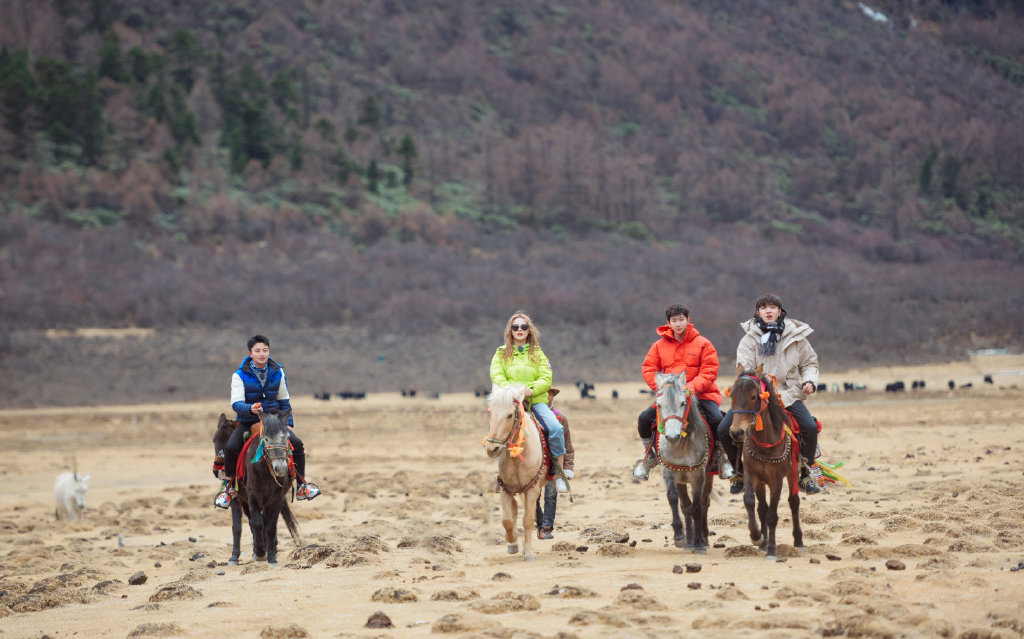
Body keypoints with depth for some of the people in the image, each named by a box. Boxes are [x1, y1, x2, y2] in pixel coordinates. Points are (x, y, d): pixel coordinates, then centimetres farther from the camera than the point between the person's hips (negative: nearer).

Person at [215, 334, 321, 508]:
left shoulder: (278, 373, 1)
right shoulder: (240, 376, -9)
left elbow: (284, 401, 12)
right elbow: (236, 403, -18)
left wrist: (288, 423, 4)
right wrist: (250, 409, -38)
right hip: (248, 422, -2)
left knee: (297, 443, -19)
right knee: (230, 447, -27)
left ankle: (302, 486, -1)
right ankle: (228, 487, -3)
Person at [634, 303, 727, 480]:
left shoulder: (702, 343, -3)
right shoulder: (660, 345, 5)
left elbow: (709, 372, -8)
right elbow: (648, 368, 4)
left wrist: (691, 387, -22)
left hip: (700, 393, -2)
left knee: (717, 420, -27)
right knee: (644, 419, -14)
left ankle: (722, 458, -1)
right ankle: (650, 456, 12)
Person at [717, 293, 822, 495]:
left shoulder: (796, 336, 4)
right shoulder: (749, 338, 1)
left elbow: (809, 362, 15)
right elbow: (744, 368, -10)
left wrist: (809, 381, -5)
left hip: (788, 393, 0)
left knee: (810, 427, -24)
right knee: (724, 430, -13)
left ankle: (808, 471, 0)